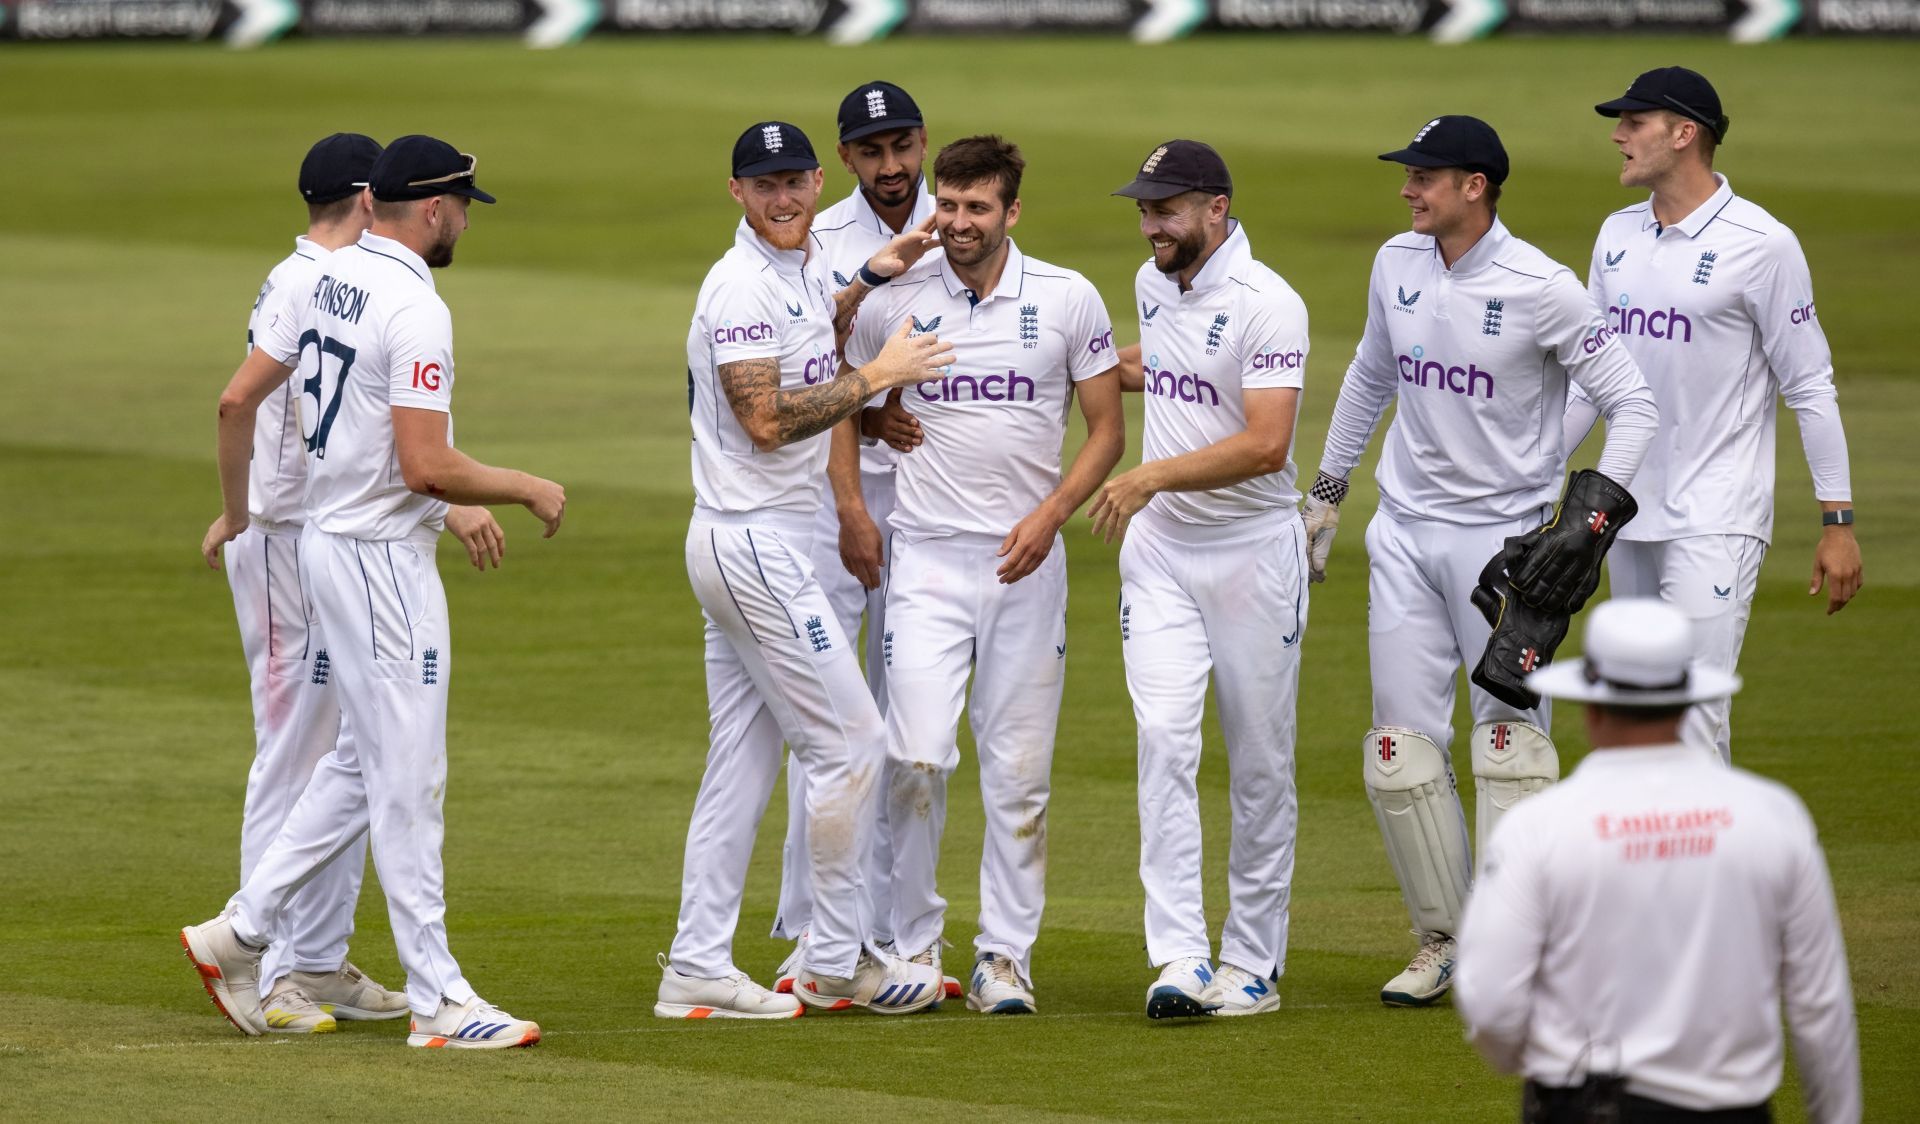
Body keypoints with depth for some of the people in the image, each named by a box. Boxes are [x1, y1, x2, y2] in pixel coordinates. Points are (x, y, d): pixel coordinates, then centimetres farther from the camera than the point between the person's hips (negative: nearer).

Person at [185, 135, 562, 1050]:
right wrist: (528, 489, -11)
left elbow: (238, 404, 20)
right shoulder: (414, 308, -19)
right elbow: (426, 467, -25)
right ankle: (438, 1001, -1)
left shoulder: (329, 282, 9)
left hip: (326, 542, 9)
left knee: (370, 760, 18)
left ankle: (242, 930, 18)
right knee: (407, 775, -5)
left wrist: (237, 510, 34)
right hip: (383, 558, -9)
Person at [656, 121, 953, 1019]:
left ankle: (697, 969, 11)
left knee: (742, 760, 9)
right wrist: (877, 377, -17)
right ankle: (838, 961, 2)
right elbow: (766, 420, -22)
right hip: (751, 539, -10)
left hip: (770, 542, 10)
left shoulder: (810, 272, 13)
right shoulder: (741, 286, -16)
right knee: (849, 741, -6)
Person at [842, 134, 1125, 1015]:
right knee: (916, 755, -11)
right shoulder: (894, 302, 0)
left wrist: (1051, 514, -10)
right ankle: (913, 943, 3)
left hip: (1027, 559, 0)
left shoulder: (1069, 300, 0)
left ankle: (1005, 957, 10)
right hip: (928, 554, 0)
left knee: (1019, 769, 3)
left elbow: (1107, 429, 4)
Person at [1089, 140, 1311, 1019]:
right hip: (1159, 549, 5)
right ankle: (1181, 959, -17)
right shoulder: (1154, 284, 7)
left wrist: (1153, 476, -28)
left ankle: (1253, 962, 13)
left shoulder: (1267, 306, -17)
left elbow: (1266, 444, -26)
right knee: (1164, 739, -10)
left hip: (1253, 550, -5)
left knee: (1260, 760, 4)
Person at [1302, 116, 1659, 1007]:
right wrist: (1325, 492, 22)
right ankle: (1443, 940, 13)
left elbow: (1631, 402, -12)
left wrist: (1593, 516, -22)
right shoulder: (1396, 265, 4)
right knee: (1400, 747, 3)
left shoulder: (1541, 289, -14)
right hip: (1405, 532, 6)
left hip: (1502, 536, -6)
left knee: (1509, 737, -5)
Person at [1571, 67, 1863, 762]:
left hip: (1716, 522, -7)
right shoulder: (1618, 235, 10)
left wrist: (1837, 523, -9)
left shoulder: (1760, 245, -10)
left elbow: (1810, 386, -7)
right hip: (1629, 517, 7)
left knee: (1694, 717, -15)